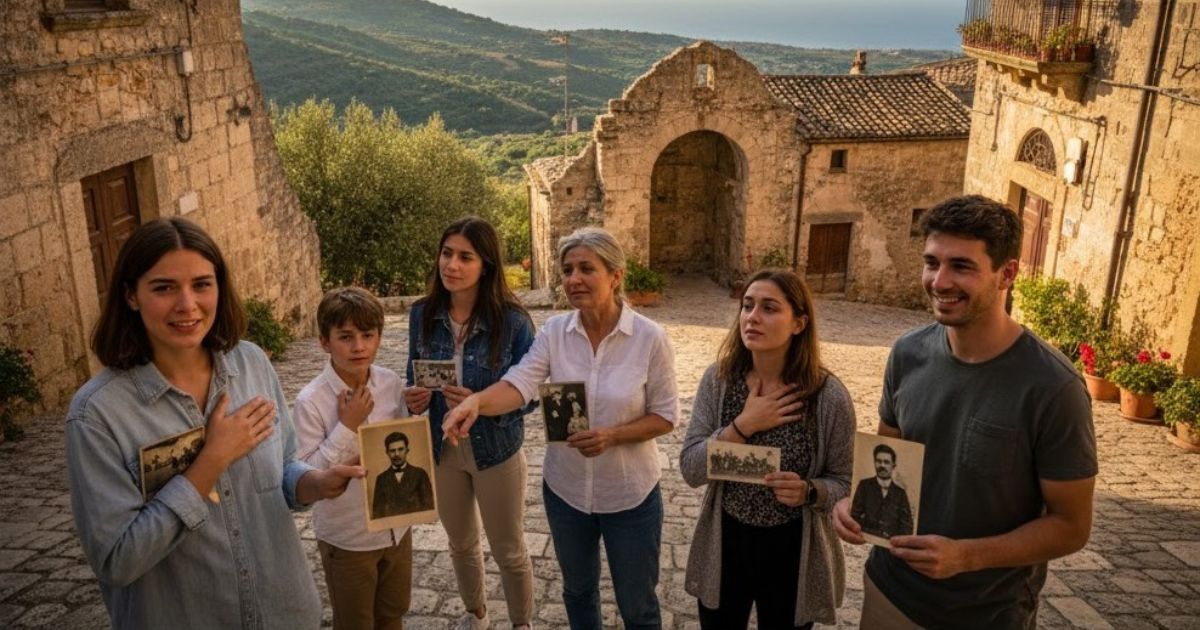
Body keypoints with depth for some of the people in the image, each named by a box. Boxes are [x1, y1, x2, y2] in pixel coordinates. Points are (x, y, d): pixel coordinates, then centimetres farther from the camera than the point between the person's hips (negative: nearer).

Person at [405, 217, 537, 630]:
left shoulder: (512, 320, -20)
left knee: (509, 551, 15)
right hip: (442, 450, 4)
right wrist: (414, 397, -17)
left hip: (496, 451, -4)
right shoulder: (423, 314, -9)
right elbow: (415, 377, 5)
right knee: (461, 544, 25)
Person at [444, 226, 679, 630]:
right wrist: (476, 401, -44)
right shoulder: (554, 331, -9)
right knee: (577, 590, 25)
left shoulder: (650, 338, -16)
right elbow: (520, 384, -23)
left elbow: (665, 415, -11)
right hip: (565, 490, 3)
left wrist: (612, 436, -27)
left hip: (630, 495, -3)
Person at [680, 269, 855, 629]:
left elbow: (844, 483, -7)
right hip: (723, 545, 2)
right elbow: (691, 470, -13)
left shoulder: (829, 397, -17)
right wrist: (743, 425, -24)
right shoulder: (718, 379, -11)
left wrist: (808, 491, -27)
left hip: (793, 551, -2)